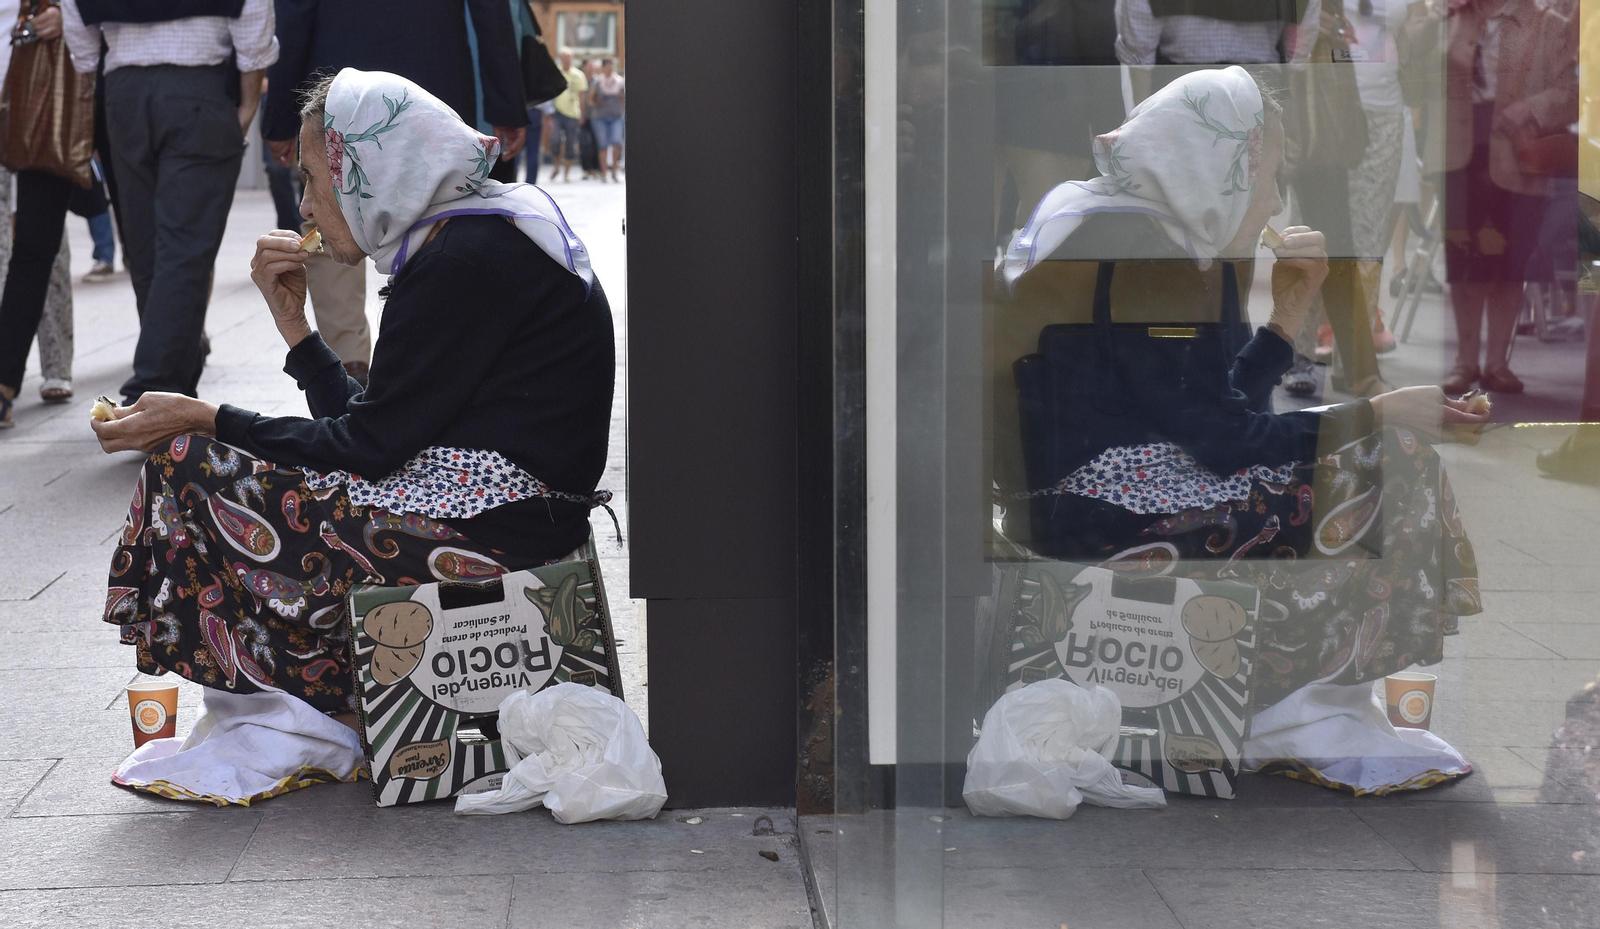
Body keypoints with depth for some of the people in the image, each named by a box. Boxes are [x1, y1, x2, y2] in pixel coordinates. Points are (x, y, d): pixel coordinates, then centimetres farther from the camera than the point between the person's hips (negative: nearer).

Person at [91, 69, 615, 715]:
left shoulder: (465, 262, -15)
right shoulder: (477, 240, 15)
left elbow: (368, 445, -14)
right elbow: (372, 427, 14)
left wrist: (202, 419, -6)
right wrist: (291, 318, 13)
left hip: (486, 529, -11)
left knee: (187, 468, -5)